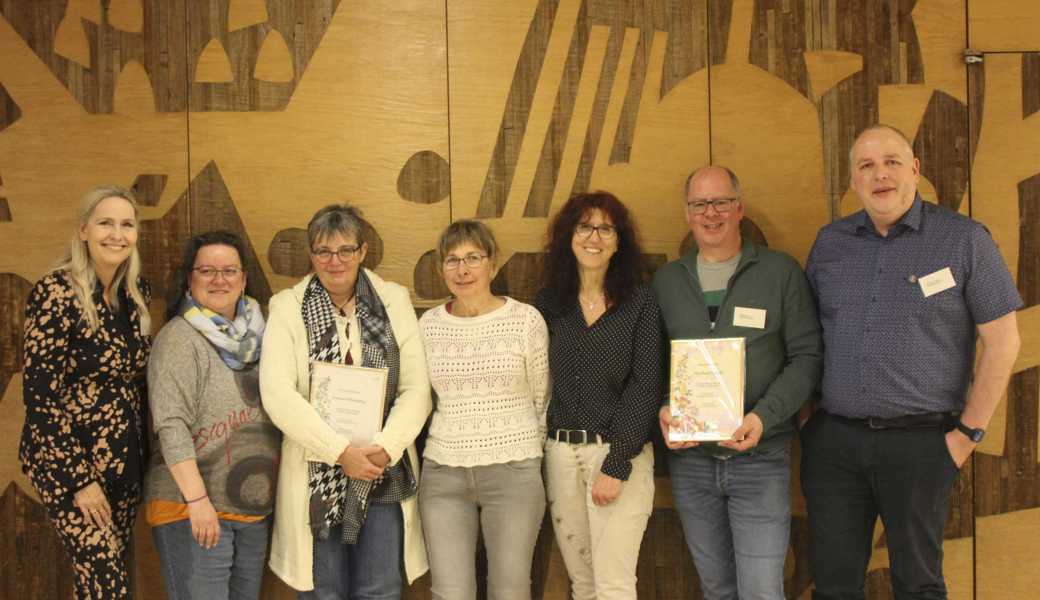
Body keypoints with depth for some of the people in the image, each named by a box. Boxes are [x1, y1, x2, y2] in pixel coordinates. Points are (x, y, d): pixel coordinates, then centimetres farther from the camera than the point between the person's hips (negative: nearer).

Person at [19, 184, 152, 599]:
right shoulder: (57, 292, -16)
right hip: (69, 463, -6)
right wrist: (79, 478, -17)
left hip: (125, 461, 6)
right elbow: (39, 393, -17)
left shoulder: (135, 291, 4)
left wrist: (145, 452, 13)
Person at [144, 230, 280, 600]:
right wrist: (197, 499, -22)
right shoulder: (180, 338, -8)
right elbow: (171, 425, -16)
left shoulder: (255, 336, 10)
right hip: (192, 510, -6)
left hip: (255, 509, 6)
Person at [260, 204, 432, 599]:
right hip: (317, 475, -1)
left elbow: (416, 389, 0)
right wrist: (342, 451, -17)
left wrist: (385, 448, -15)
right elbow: (277, 395, -11)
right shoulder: (288, 308, -1)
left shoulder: (394, 301, 4)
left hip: (384, 474, 1)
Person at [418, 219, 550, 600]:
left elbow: (541, 400, 5)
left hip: (513, 472, -2)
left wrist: (527, 457, 10)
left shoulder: (527, 320, -4)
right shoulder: (428, 324, 4)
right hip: (443, 472, 2)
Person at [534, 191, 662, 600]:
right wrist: (538, 452, -2)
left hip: (619, 451, -3)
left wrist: (616, 465, -14)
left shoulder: (639, 302, -2)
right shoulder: (549, 302, 7)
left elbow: (644, 387, -7)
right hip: (559, 453, 3)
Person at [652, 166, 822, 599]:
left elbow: (807, 355, -3)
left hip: (760, 457, -3)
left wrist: (764, 417, -16)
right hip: (690, 460, 3)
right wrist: (662, 408, -8)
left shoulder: (781, 271, -1)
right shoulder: (666, 280, 8)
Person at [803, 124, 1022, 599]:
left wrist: (969, 432, -5)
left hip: (919, 441, -3)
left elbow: (1002, 341, -2)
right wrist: (804, 414, 5)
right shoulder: (830, 242, 8)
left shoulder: (963, 239, -3)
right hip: (832, 439, 3)